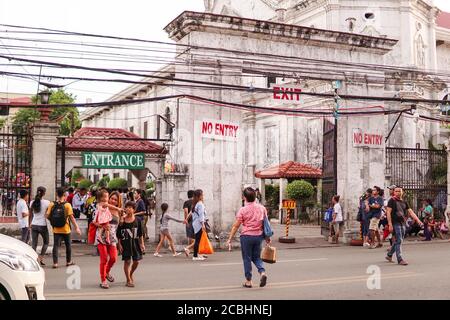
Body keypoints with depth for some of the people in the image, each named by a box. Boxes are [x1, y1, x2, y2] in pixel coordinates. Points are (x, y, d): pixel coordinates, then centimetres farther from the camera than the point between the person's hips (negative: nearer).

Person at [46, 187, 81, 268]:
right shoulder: (67, 205, -11)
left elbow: (47, 216, -3)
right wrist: (76, 227, -8)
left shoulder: (52, 205, -4)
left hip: (56, 229, 1)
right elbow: (71, 217, -14)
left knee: (56, 245, 3)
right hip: (65, 229, -1)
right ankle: (69, 261, 26)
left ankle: (55, 263, -5)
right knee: (68, 245, 15)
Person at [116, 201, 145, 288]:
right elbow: (118, 235, 0)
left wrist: (142, 244, 3)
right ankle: (129, 280, 12)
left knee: (136, 261, 8)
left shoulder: (137, 220, -1)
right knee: (127, 261, 1)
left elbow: (140, 234, 5)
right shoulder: (122, 221, -5)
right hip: (125, 243, -2)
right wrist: (119, 244, -5)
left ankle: (130, 274, 36)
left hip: (135, 243, 2)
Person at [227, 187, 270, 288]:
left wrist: (230, 239, -1)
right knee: (256, 257, 18)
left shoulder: (243, 210, -10)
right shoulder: (262, 208, 1)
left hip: (246, 236, -4)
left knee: (247, 258, 8)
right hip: (258, 236, 4)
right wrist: (267, 237, 18)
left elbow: (236, 226, -8)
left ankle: (248, 281, 13)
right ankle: (262, 272, -5)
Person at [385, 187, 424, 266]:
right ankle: (400, 259, -6)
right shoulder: (392, 200, -4)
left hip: (403, 223, 7)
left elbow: (410, 212, 11)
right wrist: (390, 224, -16)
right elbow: (388, 212, -9)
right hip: (395, 223, -7)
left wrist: (418, 220, -1)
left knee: (398, 241, 12)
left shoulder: (404, 202, 14)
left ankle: (389, 255, 27)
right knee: (399, 241, -9)